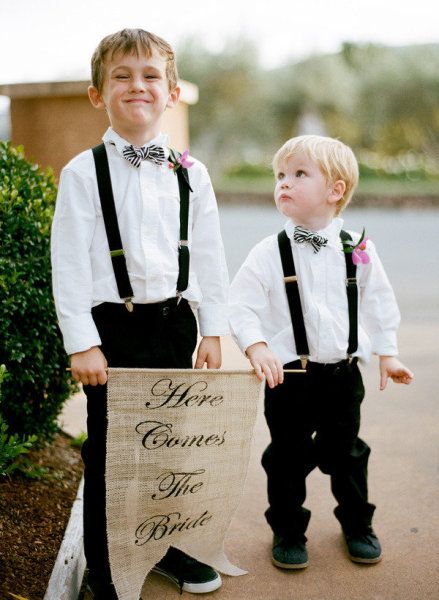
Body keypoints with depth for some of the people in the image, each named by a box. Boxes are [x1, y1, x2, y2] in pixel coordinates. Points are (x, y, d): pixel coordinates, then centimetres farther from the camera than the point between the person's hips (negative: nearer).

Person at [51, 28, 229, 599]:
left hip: (175, 323, 3)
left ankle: (171, 547, 35)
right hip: (114, 327, -3)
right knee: (109, 450, 5)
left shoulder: (190, 173, 5)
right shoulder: (83, 173, -4)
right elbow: (68, 261, -7)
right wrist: (82, 343, -11)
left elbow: (210, 254, 8)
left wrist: (212, 331, 5)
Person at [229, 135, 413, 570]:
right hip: (290, 375, -2)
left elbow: (379, 301, 8)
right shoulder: (269, 253, -9)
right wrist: (256, 346, -24)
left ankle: (357, 525, 38)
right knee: (288, 457, 10)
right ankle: (288, 532, 30)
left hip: (344, 372, 2)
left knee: (346, 453, 17)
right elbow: (241, 304, -10)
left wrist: (386, 353, 10)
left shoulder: (358, 248, -3)